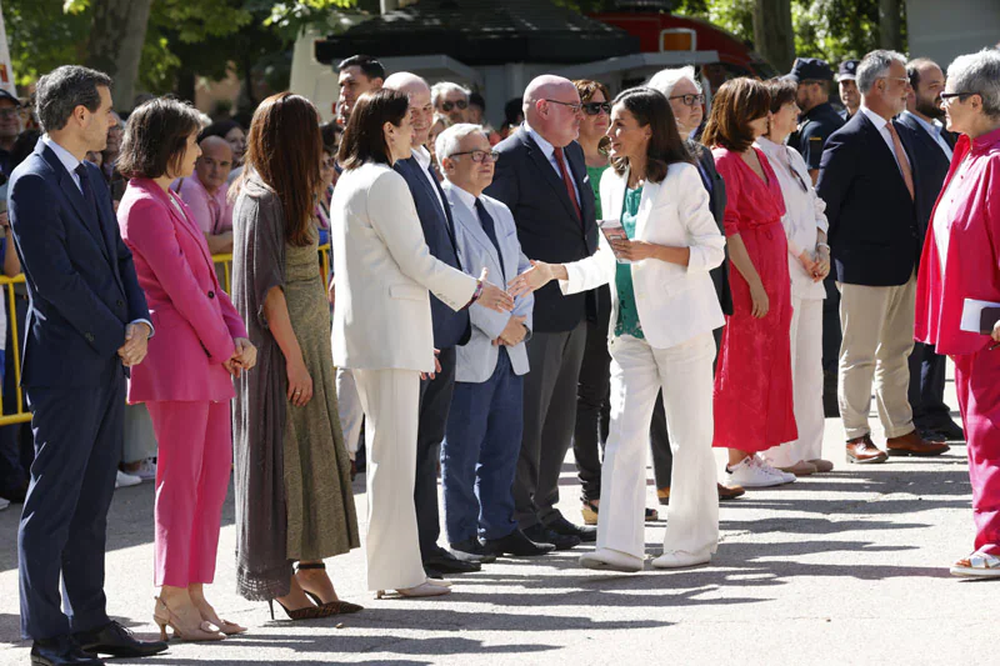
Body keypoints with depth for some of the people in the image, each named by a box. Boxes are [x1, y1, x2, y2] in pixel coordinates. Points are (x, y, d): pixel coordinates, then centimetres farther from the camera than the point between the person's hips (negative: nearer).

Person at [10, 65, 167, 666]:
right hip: (66, 365, -9)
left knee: (92, 503, 12)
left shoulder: (91, 176, 16)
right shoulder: (34, 182, -13)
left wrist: (140, 322, 0)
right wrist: (116, 337, -12)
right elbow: (55, 278, -17)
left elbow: (119, 257, 17)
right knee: (53, 502, -4)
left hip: (109, 363, 9)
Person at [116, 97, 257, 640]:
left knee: (214, 472, 8)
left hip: (209, 356, 10)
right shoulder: (144, 206, -11)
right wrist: (222, 346, -8)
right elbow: (179, 286, -15)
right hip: (175, 355, -10)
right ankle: (172, 598, 0)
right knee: (181, 474, -6)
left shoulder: (170, 202, 20)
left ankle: (194, 594, 13)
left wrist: (237, 334, 5)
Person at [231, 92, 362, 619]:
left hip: (306, 339, 10)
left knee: (310, 452, 10)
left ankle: (311, 569, 14)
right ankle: (281, 581, -1)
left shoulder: (284, 196, 15)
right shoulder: (262, 201, -15)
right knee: (281, 454, -5)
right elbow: (268, 288, -19)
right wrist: (294, 357, -20)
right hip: (282, 344, -10)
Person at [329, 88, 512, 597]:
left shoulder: (350, 182, 16)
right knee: (394, 450, -7)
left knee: (388, 450, 13)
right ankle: (396, 571, -5)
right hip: (389, 332, -10)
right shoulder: (384, 183, -15)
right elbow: (415, 261, -14)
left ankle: (393, 566, 17)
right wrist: (474, 292, 0)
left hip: (364, 328, 10)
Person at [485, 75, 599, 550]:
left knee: (560, 417, 14)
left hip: (575, 309, 9)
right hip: (535, 312, -9)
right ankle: (522, 517, 4)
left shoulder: (573, 153, 14)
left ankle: (545, 509, 23)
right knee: (527, 416, -3)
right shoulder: (509, 159, -13)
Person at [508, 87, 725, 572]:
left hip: (680, 324, -6)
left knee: (690, 436, 2)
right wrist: (555, 273, 6)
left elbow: (713, 250, -9)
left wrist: (652, 251, -20)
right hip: (631, 328, 6)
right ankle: (620, 546, -6)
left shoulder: (681, 177, -8)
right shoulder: (612, 181, 12)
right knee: (623, 434, -3)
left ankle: (692, 541, 13)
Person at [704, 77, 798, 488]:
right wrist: (753, 281, -19)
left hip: (772, 273, 9)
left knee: (767, 361, 10)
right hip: (743, 273, -9)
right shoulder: (723, 161, -13)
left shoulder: (758, 157, 15)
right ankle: (738, 462, 1)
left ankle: (752, 455, 15)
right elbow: (727, 228, -17)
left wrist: (779, 281, 15)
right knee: (743, 365, -4)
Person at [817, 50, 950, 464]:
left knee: (897, 352, 14)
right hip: (865, 268, -8)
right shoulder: (848, 141, -14)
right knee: (859, 355, 0)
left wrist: (915, 252, 14)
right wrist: (840, 254, -8)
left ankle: (900, 432, 21)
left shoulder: (901, 134, 12)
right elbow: (824, 205, -11)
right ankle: (856, 437, 7)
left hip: (904, 266, 8)